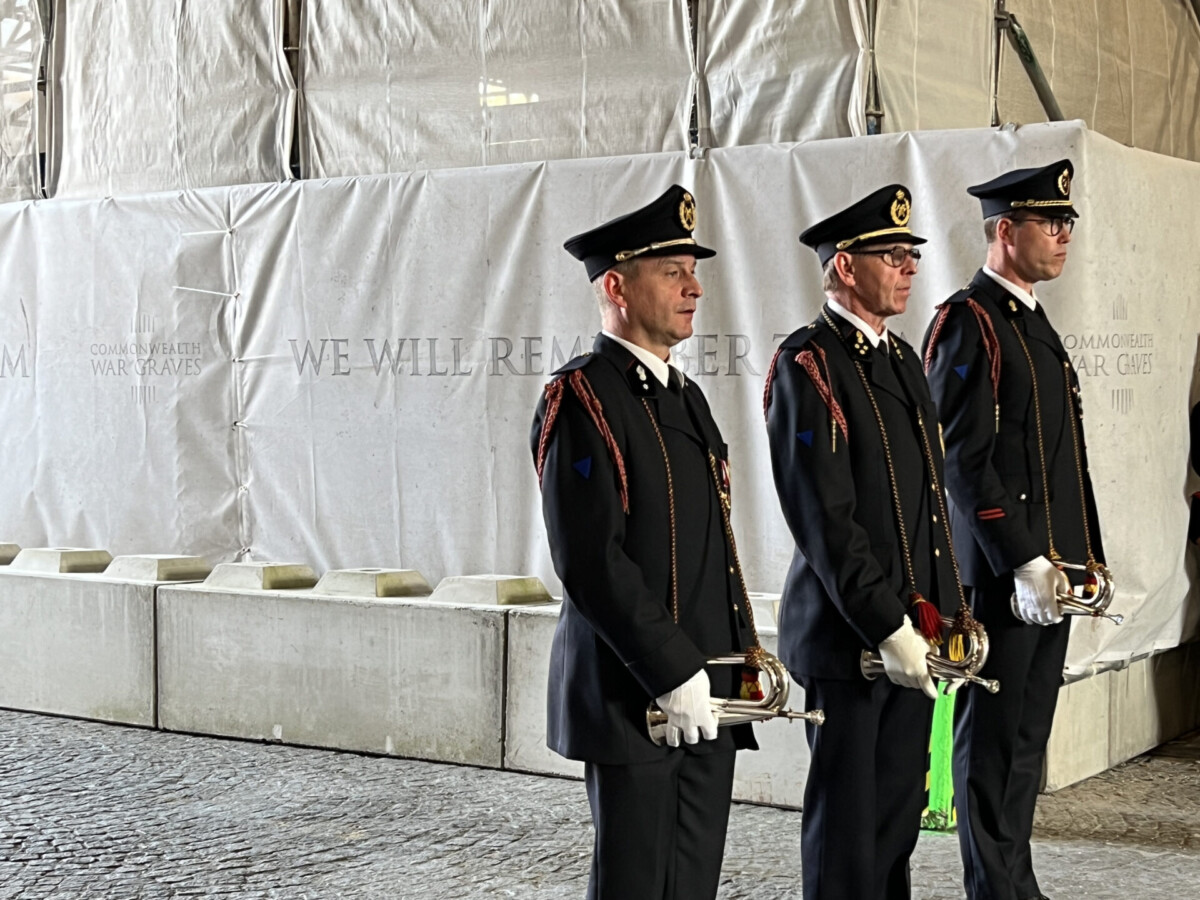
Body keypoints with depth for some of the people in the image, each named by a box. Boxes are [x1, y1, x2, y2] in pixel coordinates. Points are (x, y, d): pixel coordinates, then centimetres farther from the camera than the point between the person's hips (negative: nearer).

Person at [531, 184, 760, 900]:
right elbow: (591, 562, -19)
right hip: (631, 698, -8)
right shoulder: (582, 399, -11)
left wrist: (745, 651, 12)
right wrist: (672, 674, -19)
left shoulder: (687, 397, 16)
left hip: (707, 696, 8)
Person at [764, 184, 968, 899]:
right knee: (847, 818, 3)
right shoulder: (809, 365, -13)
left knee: (901, 805, 16)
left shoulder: (903, 359, 15)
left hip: (915, 631, 8)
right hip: (849, 636, -8)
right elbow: (826, 519, -19)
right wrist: (888, 627, -21)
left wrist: (950, 610, 13)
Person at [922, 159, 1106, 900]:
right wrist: (1024, 562, -19)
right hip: (1002, 575, -9)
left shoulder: (1037, 325, 18)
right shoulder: (970, 322, -11)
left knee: (1028, 736, 14)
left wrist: (1087, 557, 16)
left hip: (1048, 568, 9)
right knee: (994, 742, 0)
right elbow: (967, 461, -17)